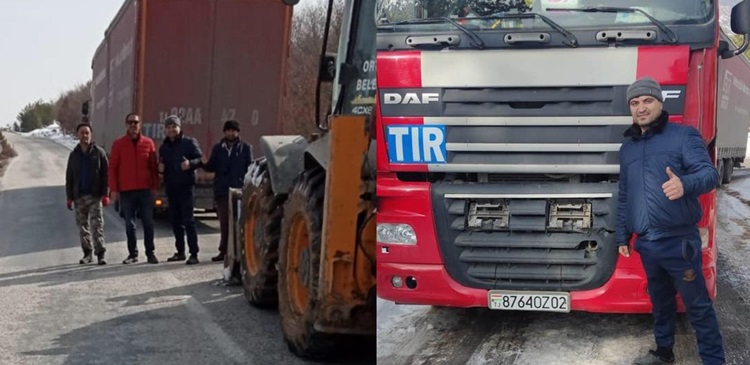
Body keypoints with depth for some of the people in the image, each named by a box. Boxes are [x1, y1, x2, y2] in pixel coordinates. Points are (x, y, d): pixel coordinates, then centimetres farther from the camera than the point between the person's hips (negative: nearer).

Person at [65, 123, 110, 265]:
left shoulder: (99, 152, 2)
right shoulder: (74, 155, 11)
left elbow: (105, 174, -1)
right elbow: (69, 178, 13)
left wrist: (105, 194, -9)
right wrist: (69, 197, 6)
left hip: (95, 196, -4)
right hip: (79, 196, 4)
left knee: (97, 226, -9)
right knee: (82, 227, 6)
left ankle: (100, 254, -10)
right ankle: (87, 253, 14)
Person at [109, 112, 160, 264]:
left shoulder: (148, 143, 4)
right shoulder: (118, 144, 2)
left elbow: (153, 166, 7)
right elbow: (112, 168, 2)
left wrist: (155, 186, 2)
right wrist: (113, 189, -3)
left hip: (145, 190, 0)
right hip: (126, 191, 0)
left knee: (148, 222, 2)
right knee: (129, 224, 5)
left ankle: (150, 253, 10)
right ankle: (133, 254, 13)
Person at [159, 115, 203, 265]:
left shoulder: (189, 142, -1)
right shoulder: (163, 147, 16)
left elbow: (200, 159, -8)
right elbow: (161, 167, 24)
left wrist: (190, 163, -28)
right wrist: (160, 168, 0)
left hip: (186, 186, -6)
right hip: (171, 188, 6)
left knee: (188, 220, -10)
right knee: (176, 221, 10)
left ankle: (194, 254, -10)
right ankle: (180, 252, 18)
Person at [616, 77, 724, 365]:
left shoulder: (684, 136, -4)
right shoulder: (627, 147, 14)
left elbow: (710, 173, -16)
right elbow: (624, 197, 22)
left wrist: (685, 184, -37)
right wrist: (622, 236, 19)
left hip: (679, 242, -6)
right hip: (646, 244, 6)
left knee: (698, 305, -2)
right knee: (660, 301, 19)